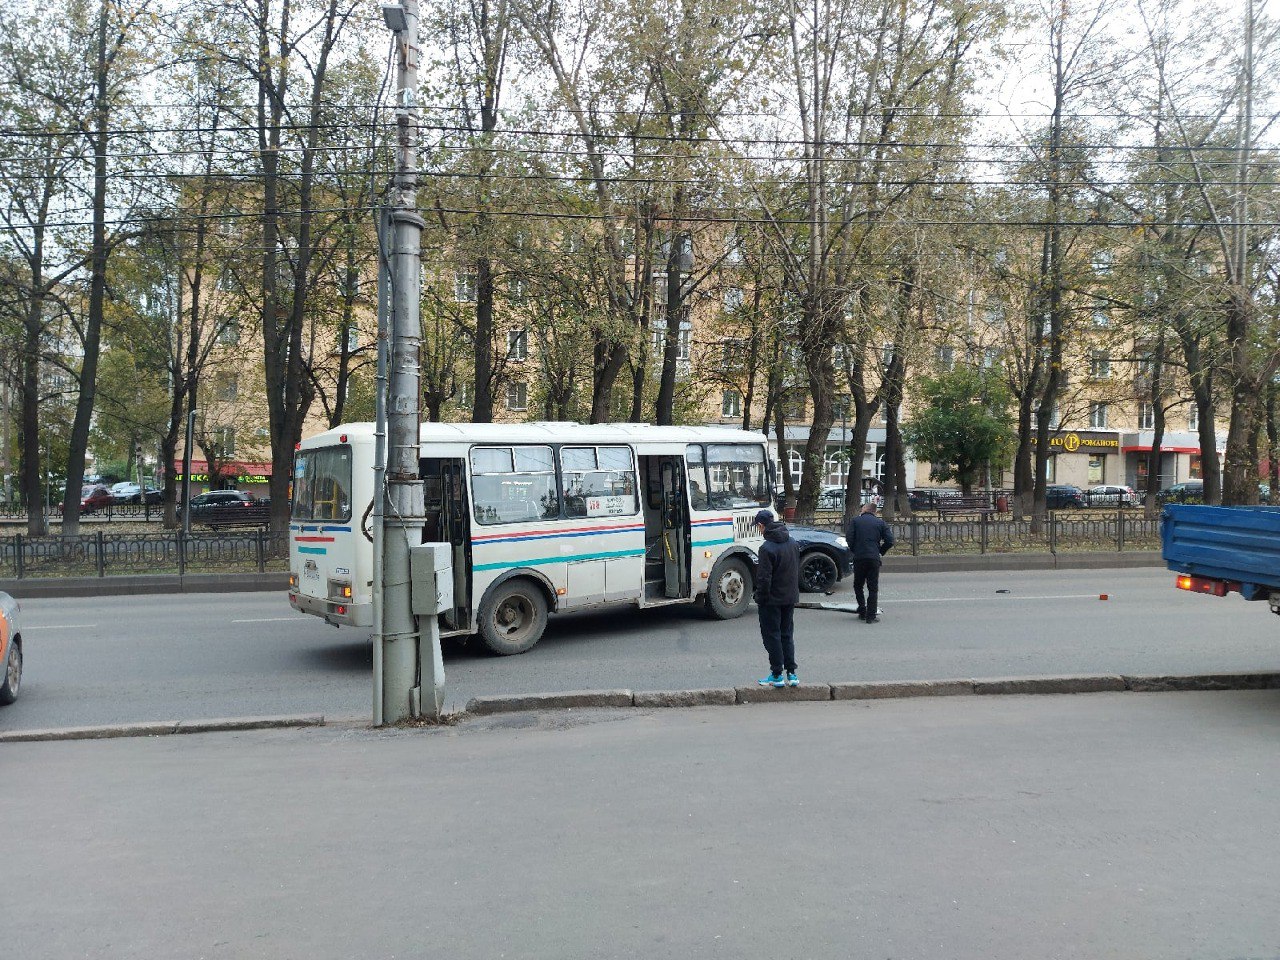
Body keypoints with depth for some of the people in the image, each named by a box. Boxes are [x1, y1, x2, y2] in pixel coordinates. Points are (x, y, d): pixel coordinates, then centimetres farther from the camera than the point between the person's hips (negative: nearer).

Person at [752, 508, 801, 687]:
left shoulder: (767, 548, -20)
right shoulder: (792, 543, 5)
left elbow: (764, 578, -20)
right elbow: (797, 570, 12)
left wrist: (760, 599, -8)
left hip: (772, 600, -7)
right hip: (790, 598, 7)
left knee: (772, 636, 4)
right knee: (787, 635, 15)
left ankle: (777, 675, 7)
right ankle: (791, 673, 16)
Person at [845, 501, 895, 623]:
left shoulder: (855, 520, 5)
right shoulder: (880, 523, 9)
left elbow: (849, 537, -6)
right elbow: (890, 541, 1)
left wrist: (854, 551, 9)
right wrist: (880, 552, 15)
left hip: (859, 557, 0)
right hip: (874, 558, 1)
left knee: (858, 585, 16)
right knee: (873, 588, 5)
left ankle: (862, 612, 11)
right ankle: (871, 616, 1)